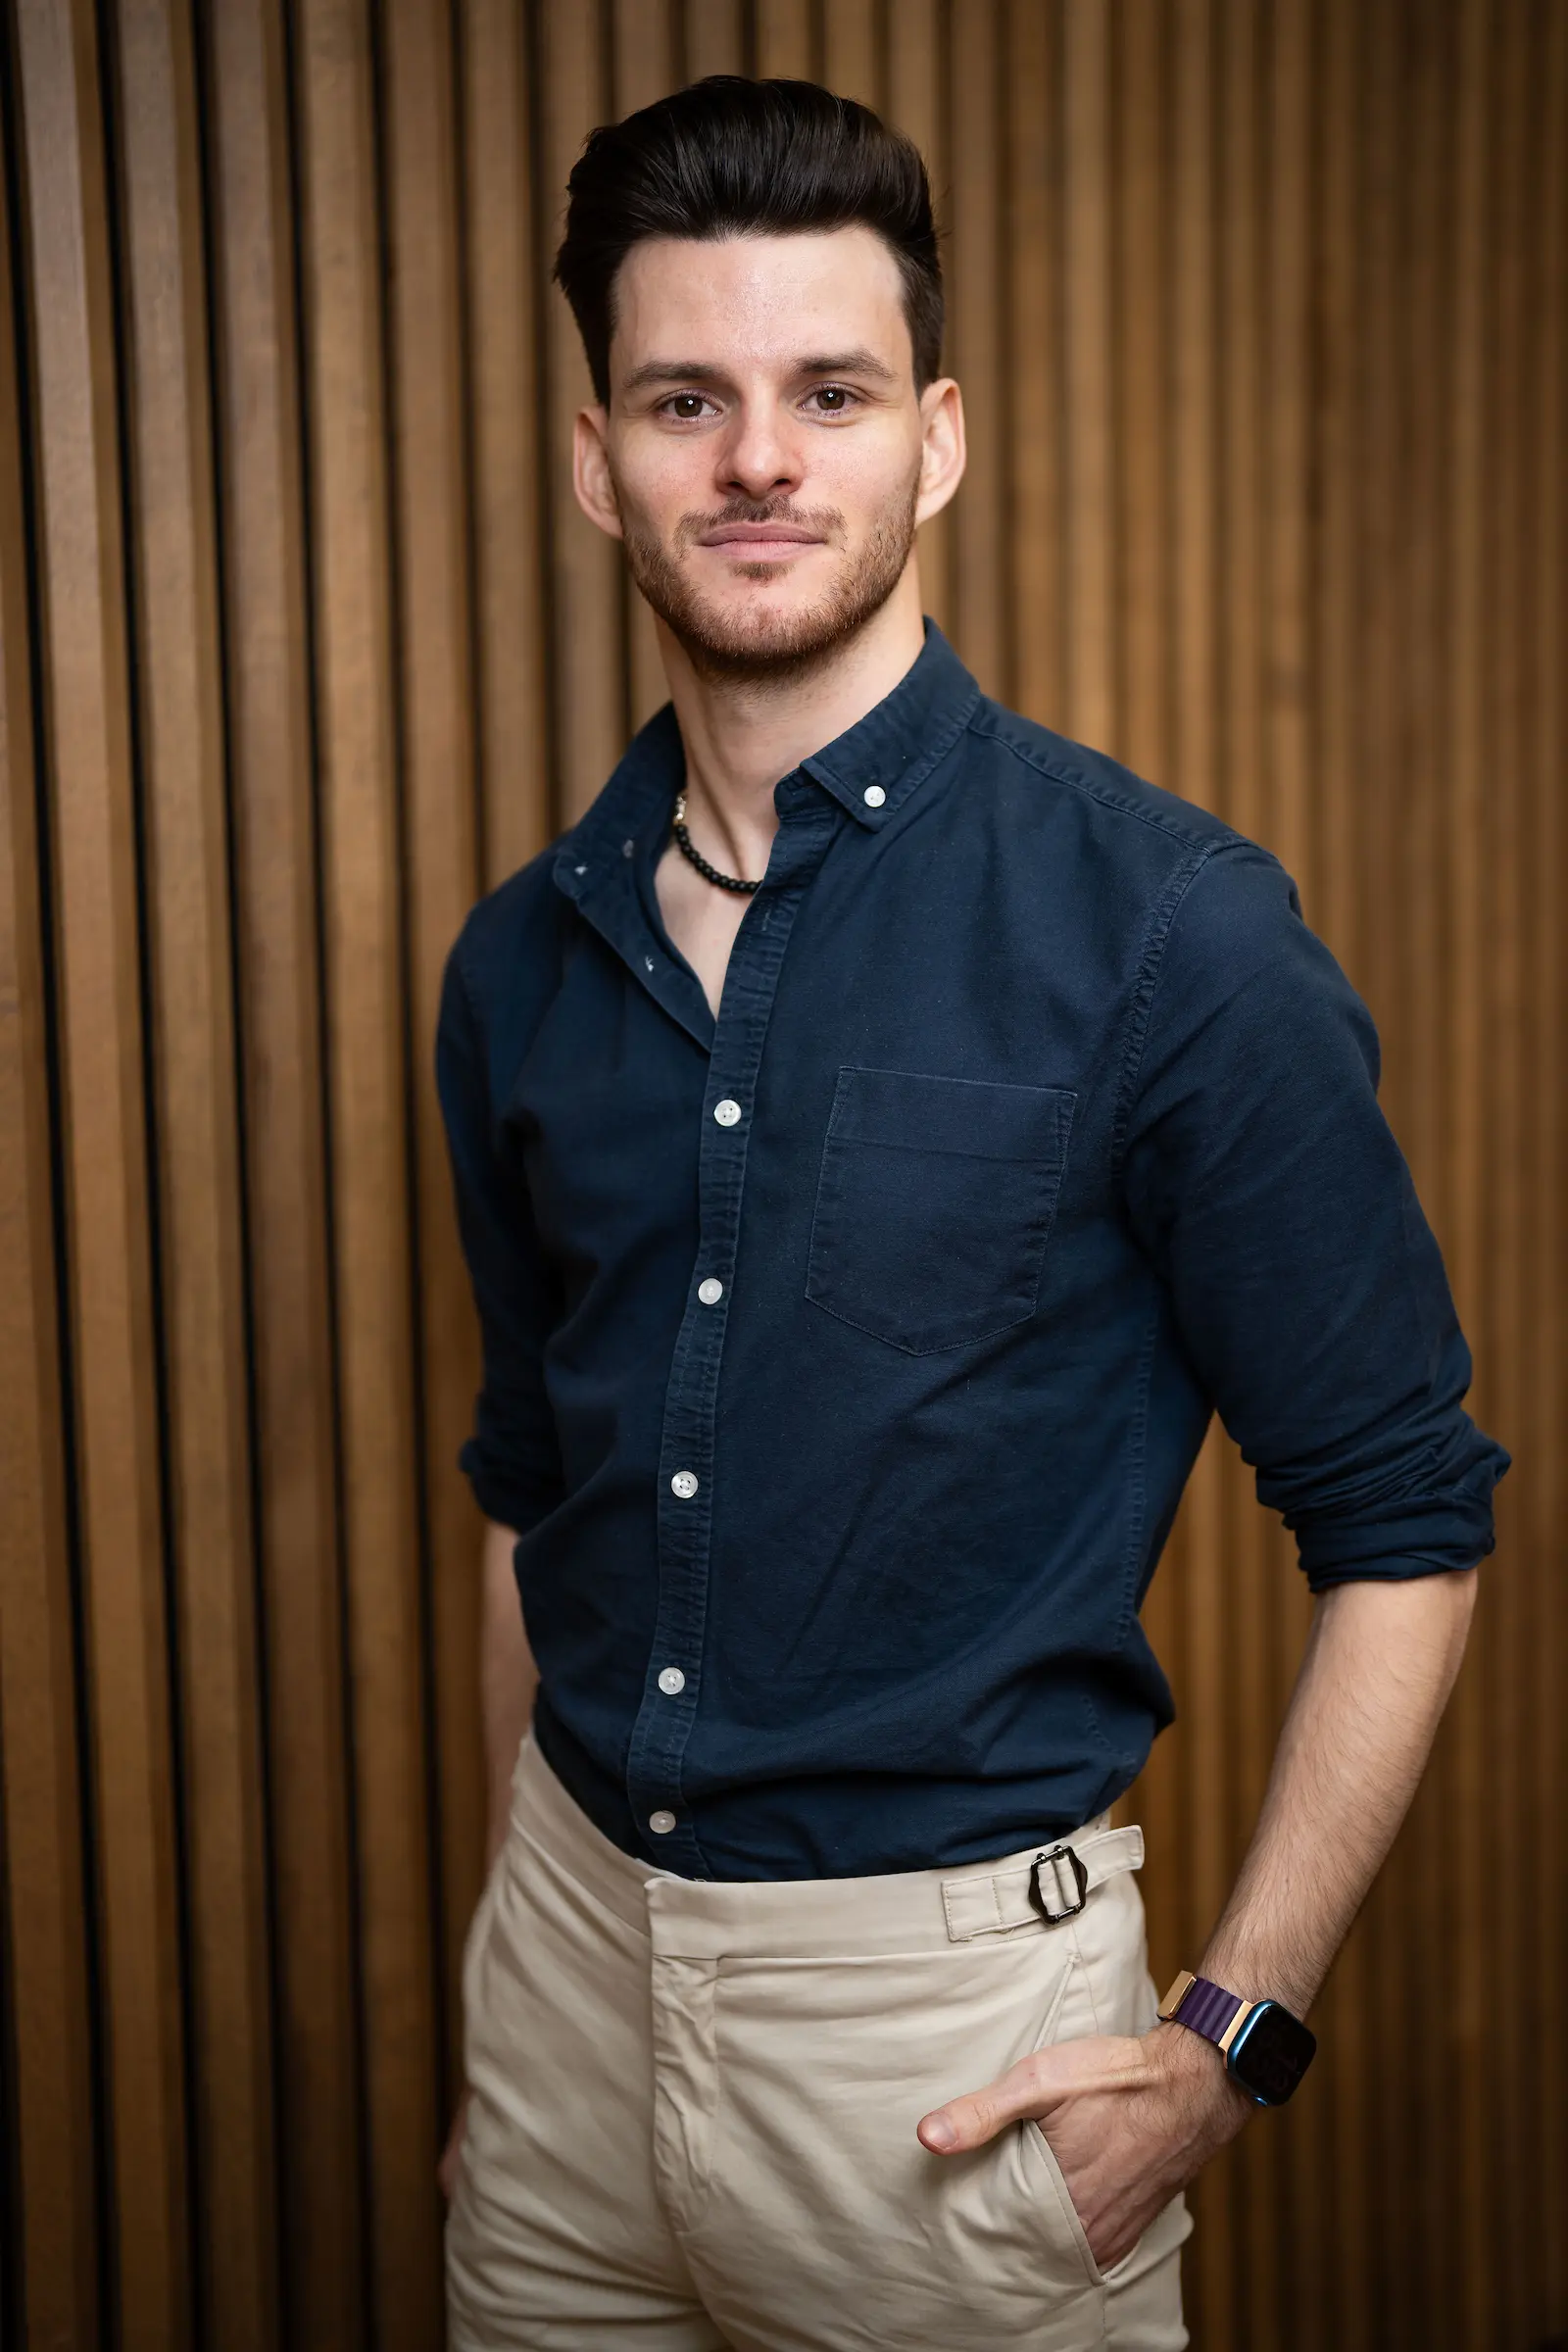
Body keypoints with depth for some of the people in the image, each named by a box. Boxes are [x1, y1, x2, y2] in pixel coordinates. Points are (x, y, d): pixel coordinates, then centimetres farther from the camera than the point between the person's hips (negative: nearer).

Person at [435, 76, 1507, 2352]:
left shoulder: (1170, 928, -13)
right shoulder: (526, 960, 3)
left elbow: (1403, 1525, -9)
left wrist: (1227, 2036, -13)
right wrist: (523, 1965, 15)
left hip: (941, 1999, -4)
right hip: (569, 1939, 5)